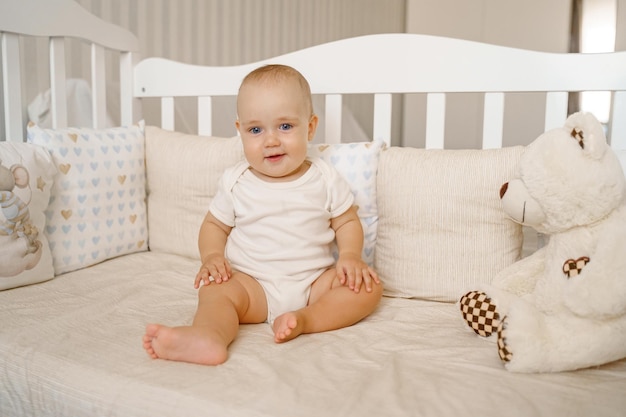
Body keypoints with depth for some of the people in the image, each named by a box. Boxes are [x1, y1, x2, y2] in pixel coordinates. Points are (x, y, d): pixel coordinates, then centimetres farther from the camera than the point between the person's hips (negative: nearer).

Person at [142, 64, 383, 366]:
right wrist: (212, 256, -12)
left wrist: (350, 256, -13)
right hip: (252, 283, -1)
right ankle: (208, 337, -57)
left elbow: (347, 222, 7)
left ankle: (305, 320, -33)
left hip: (314, 281, 1)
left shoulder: (326, 179, 0)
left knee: (369, 287, -18)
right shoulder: (236, 182, 0)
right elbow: (214, 224, 9)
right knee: (215, 291, -28)